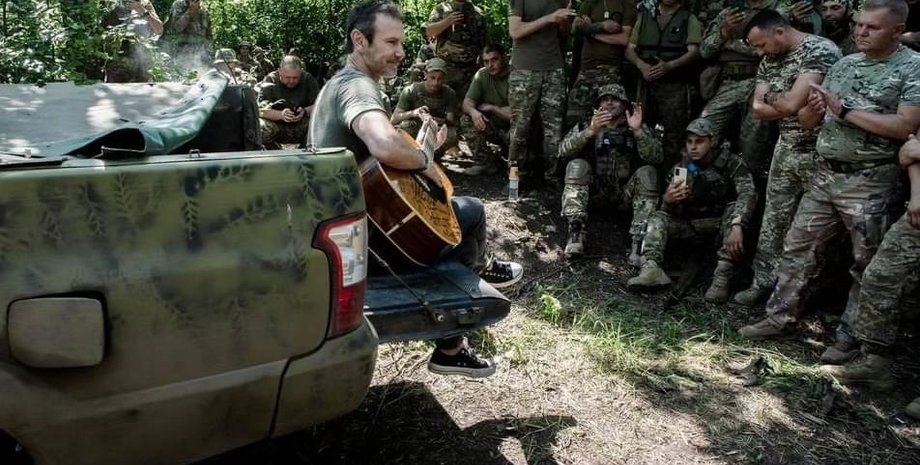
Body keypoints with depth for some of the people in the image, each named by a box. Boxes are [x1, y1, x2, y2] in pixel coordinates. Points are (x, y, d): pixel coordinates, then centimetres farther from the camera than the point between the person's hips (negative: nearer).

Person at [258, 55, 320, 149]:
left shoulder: (308, 79, -4)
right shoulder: (270, 80, -7)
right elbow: (261, 110, -15)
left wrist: (305, 111, -30)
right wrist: (281, 114, -33)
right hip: (277, 125, -1)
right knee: (261, 128, -31)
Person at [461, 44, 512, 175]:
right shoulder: (482, 75, -3)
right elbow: (467, 102, -7)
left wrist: (492, 108, -14)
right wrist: (473, 111, -32)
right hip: (494, 127, 5)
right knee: (466, 120, -15)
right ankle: (489, 163, -5)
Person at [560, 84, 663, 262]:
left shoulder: (639, 129, 4)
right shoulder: (586, 125, 5)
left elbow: (655, 157, -13)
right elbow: (563, 150, -13)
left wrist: (638, 131, -27)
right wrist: (591, 131, -27)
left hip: (625, 196, 0)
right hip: (593, 193, 0)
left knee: (647, 172, -24)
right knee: (576, 165, -23)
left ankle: (640, 240, -31)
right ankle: (575, 231, -34)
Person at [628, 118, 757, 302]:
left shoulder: (730, 163, -14)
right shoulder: (681, 169, -4)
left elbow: (748, 193, -31)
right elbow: (675, 212, -8)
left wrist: (737, 226, -49)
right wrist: (668, 200, -35)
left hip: (723, 220, -4)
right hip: (692, 222, 4)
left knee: (735, 210, -33)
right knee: (657, 218, -12)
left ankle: (723, 277, -37)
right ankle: (651, 269, -35)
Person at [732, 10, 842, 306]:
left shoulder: (820, 51, -18)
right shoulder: (770, 60, 7)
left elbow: (791, 104, -26)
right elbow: (758, 109, 1)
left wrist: (772, 99, -5)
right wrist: (787, 106, -14)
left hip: (820, 152, -7)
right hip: (786, 147, 7)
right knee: (773, 219, 8)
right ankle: (764, 282, 17)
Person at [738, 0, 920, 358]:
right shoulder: (844, 64, 11)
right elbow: (807, 122, 12)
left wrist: (845, 110, -16)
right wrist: (814, 108, -11)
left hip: (871, 184, -6)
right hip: (825, 176, 6)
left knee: (867, 265, 5)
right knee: (797, 249, 9)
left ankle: (850, 337, 17)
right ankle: (781, 318, 21)